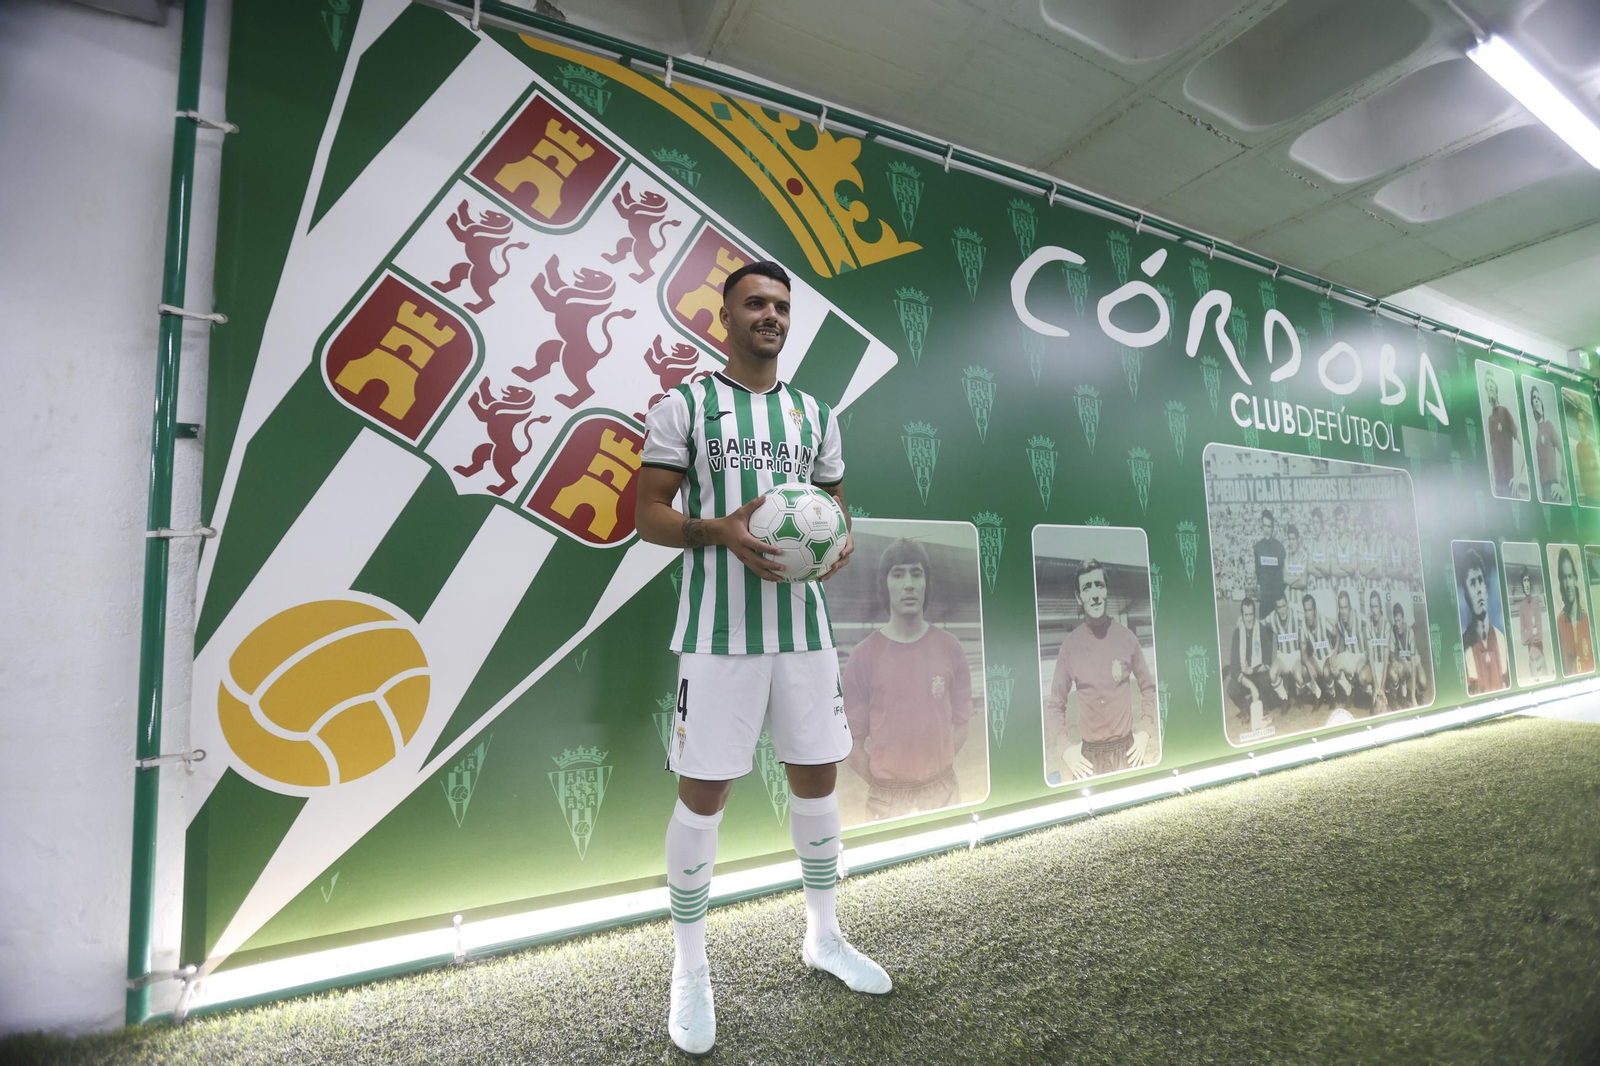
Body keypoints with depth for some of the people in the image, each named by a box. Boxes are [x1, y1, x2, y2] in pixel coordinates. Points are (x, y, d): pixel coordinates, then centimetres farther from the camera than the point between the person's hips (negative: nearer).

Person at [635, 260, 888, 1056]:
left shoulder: (816, 414, 13)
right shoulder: (683, 405, 0)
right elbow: (649, 514, -3)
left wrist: (841, 543, -6)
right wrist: (720, 530, -21)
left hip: (804, 624, 5)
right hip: (720, 630, -4)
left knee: (817, 778, 13)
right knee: (703, 792, 3)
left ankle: (823, 937, 36)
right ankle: (690, 970, 25)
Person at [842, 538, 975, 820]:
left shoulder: (950, 648, -4)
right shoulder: (863, 657, -11)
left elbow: (960, 725, 2)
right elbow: (854, 742, -7)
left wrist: (937, 778, -2)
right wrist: (882, 787, -4)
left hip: (943, 789, 2)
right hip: (887, 797, -2)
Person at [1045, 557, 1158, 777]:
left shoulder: (1126, 637, -3)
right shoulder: (1070, 645, -7)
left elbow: (1149, 688, 10)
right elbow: (1055, 704, 0)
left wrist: (1145, 732, 0)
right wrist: (1065, 748, -10)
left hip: (1127, 749, 1)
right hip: (1088, 754, -1)